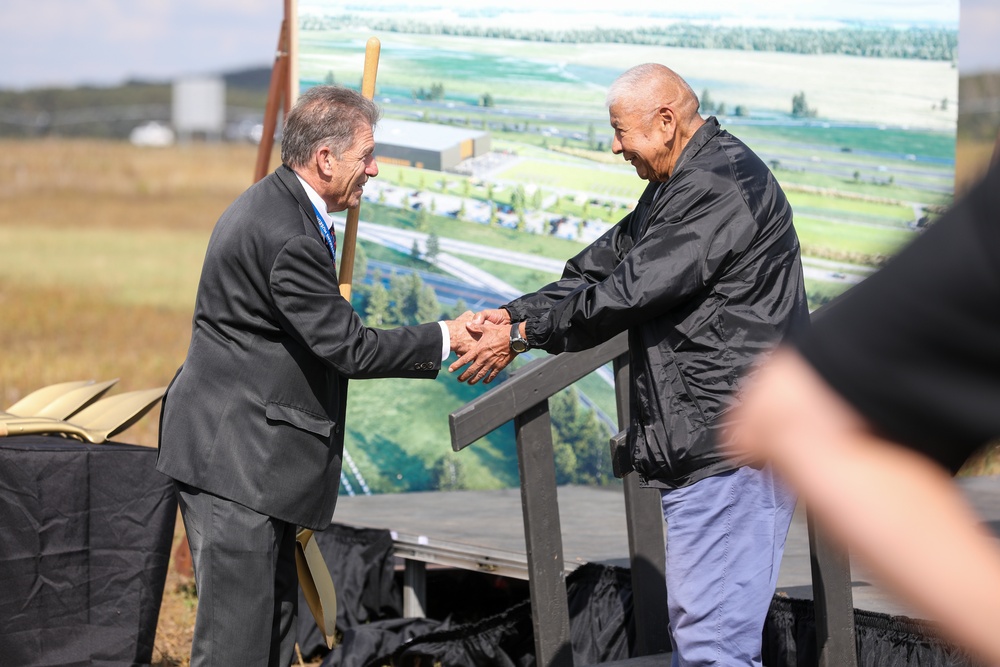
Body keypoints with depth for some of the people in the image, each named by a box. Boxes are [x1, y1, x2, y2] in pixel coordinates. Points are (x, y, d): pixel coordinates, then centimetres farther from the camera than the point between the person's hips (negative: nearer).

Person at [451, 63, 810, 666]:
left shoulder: (722, 186, -16)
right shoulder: (681, 185, 20)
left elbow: (632, 290, -18)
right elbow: (601, 267, 18)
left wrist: (522, 336, -9)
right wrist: (511, 314, 4)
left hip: (734, 445, -11)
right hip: (702, 443, 11)